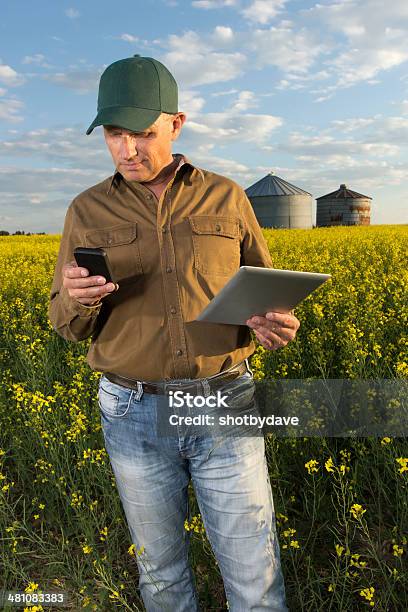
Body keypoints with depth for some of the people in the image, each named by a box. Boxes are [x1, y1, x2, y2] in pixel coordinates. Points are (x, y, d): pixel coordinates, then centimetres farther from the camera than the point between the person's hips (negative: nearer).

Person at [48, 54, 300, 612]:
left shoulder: (227, 198, 2)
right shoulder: (86, 211, 3)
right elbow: (67, 325, 6)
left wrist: (274, 323, -13)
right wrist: (77, 299, -17)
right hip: (134, 413, 1)